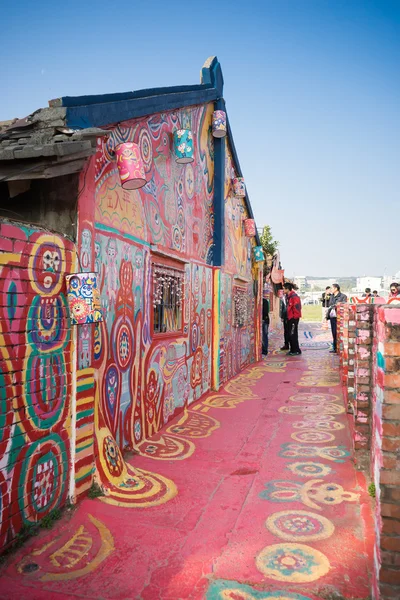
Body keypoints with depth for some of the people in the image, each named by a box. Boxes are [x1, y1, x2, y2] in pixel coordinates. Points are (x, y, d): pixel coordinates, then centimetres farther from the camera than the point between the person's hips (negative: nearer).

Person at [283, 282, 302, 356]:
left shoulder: (294, 296, -17)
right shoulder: (288, 296, 13)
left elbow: (297, 308, -19)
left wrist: (295, 317, -15)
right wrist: (288, 317, 16)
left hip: (294, 318, -10)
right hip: (290, 318, 10)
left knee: (293, 334, -6)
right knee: (290, 334, 13)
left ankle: (296, 350, 2)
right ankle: (292, 350, 21)